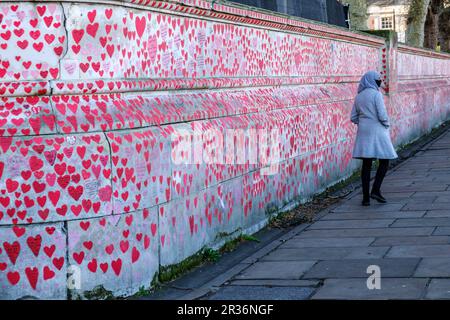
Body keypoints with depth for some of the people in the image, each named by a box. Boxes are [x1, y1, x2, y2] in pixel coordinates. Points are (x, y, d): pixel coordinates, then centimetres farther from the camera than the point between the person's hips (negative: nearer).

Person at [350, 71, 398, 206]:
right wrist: (386, 125, 3)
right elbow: (382, 115, -15)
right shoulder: (376, 94, -11)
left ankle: (366, 197, 5)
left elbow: (353, 117, 10)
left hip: (363, 133, 6)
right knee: (384, 161, 6)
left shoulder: (358, 97, 10)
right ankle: (375, 190, -6)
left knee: (366, 164, 7)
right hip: (377, 132, -6)